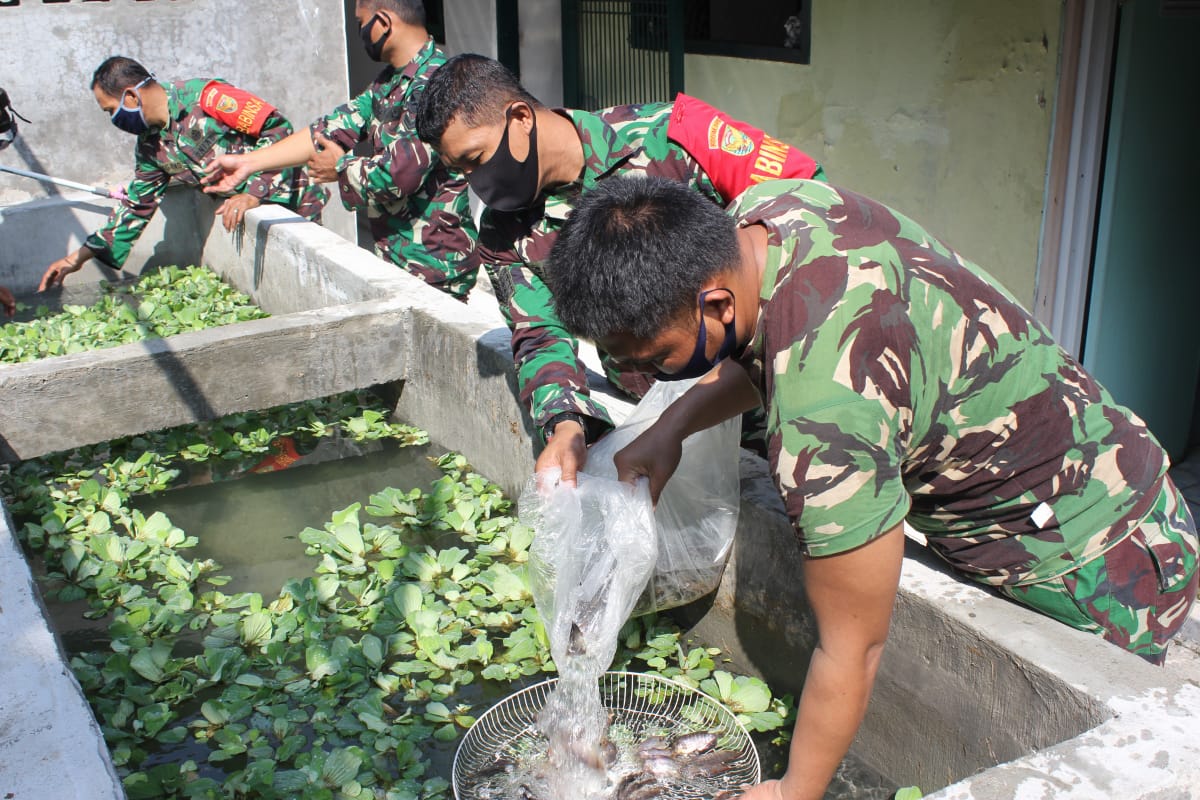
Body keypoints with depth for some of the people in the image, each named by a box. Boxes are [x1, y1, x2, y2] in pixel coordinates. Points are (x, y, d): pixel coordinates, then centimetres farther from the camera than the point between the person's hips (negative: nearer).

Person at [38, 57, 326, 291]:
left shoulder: (205, 96, -19)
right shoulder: (150, 145, 6)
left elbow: (278, 127, -22)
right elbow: (137, 205, 14)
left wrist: (254, 193, -29)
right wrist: (79, 257, 12)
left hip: (292, 202, -7)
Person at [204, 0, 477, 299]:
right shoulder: (390, 82, 13)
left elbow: (400, 172, -25)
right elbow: (335, 128, 13)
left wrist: (341, 167, -4)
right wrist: (248, 162, 11)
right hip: (397, 257, 9)